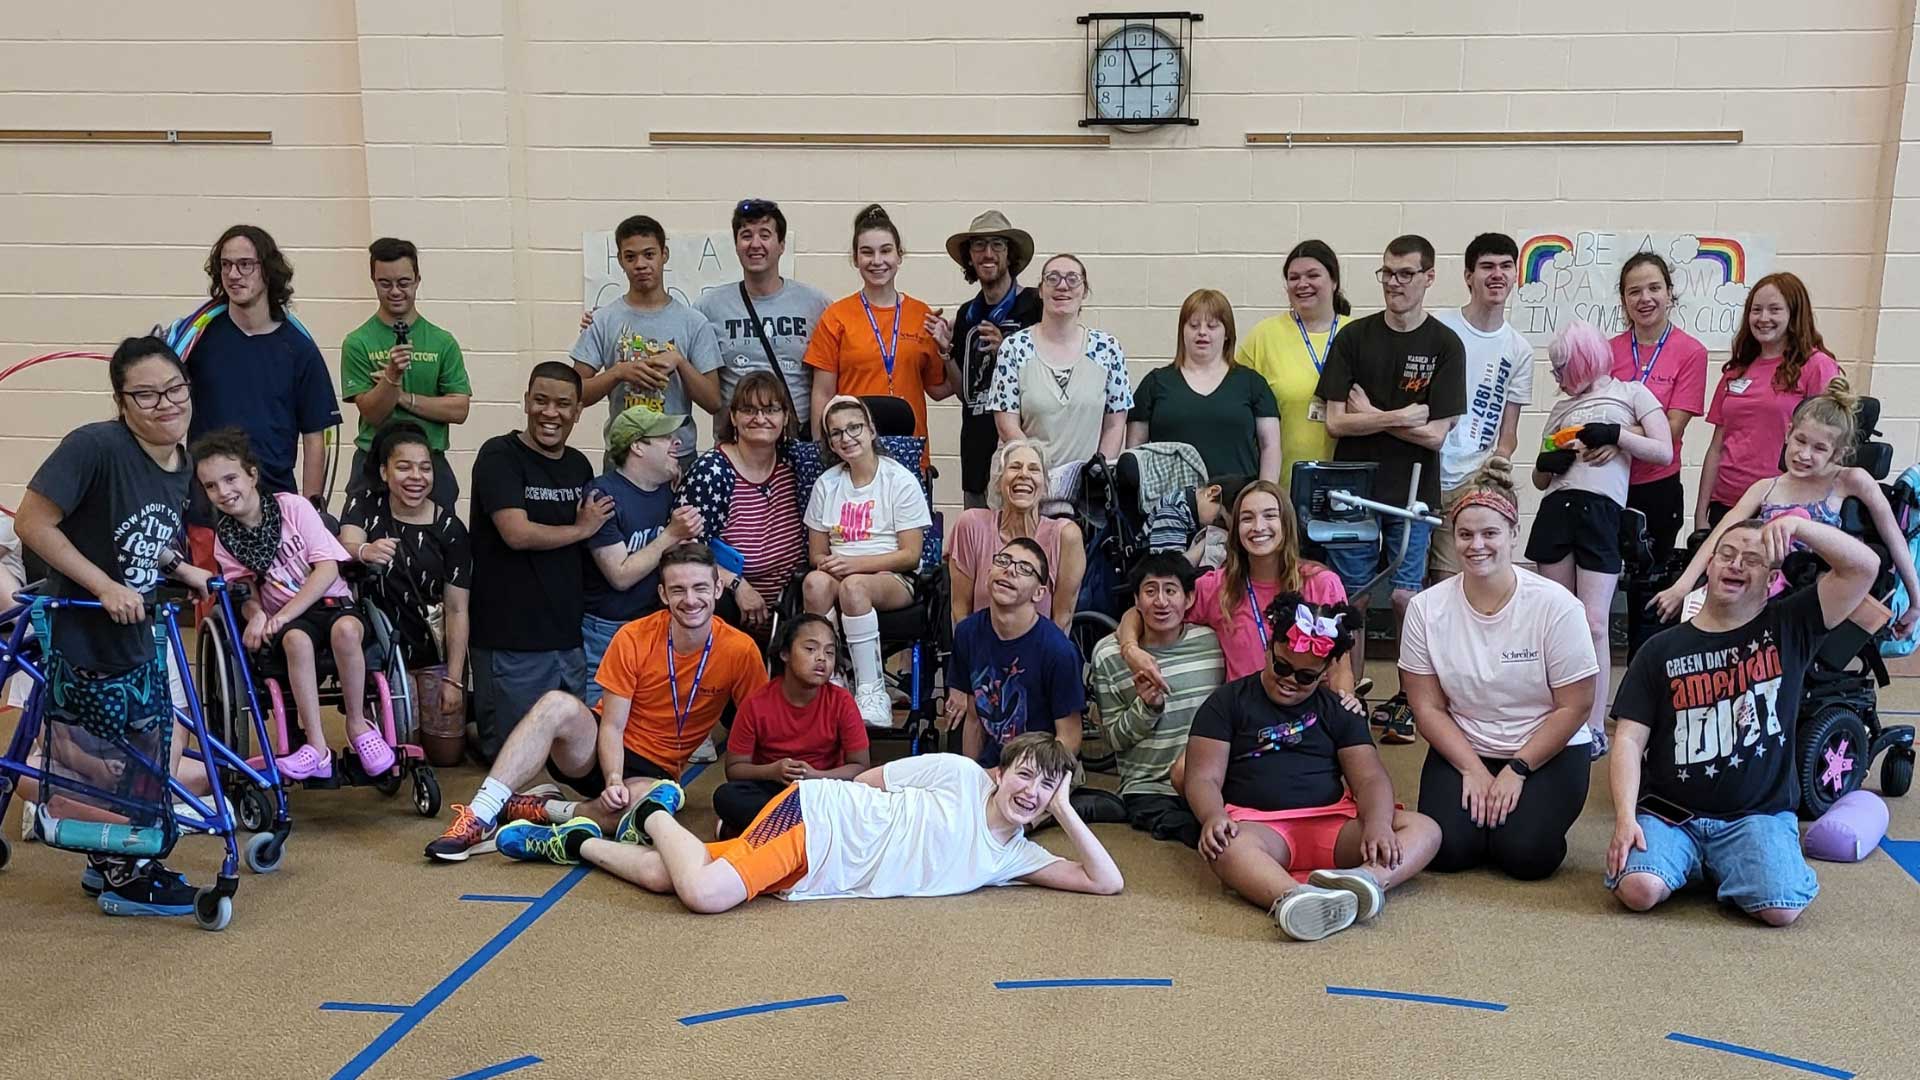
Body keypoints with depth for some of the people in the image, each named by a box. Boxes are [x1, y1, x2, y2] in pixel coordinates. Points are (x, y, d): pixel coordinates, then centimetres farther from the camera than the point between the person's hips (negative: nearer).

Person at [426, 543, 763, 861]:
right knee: (558, 704, -33)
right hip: (599, 752, 1)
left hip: (654, 771, 0)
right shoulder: (633, 639, -10)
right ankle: (479, 816, -33)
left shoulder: (740, 651, -11)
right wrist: (614, 779, -28)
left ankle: (541, 810, -20)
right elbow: (612, 725, -10)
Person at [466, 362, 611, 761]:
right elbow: (517, 533, -20)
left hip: (569, 636, 7)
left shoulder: (579, 466, 14)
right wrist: (581, 529, -6)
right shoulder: (499, 456, -8)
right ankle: (465, 723, 30)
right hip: (511, 640, -7)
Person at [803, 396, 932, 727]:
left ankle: (871, 691, -33)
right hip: (842, 572, 3)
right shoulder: (826, 485, 12)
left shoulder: (900, 481, -1)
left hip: (893, 579, -3)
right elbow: (816, 553, 13)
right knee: (814, 582, -33)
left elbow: (910, 555, -6)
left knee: (853, 585, -38)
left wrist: (855, 564, -17)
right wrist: (828, 562, -13)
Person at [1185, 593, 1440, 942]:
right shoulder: (1228, 701, 10)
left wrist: (1377, 823, -19)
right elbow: (1203, 778, 0)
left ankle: (1366, 879, -49)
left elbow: (1370, 778, 4)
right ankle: (1296, 901, -66)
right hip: (1259, 825, -3)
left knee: (1425, 829, -20)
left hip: (1333, 825, 4)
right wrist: (1213, 817, -24)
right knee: (1226, 847, -39)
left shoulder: (1337, 711, 17)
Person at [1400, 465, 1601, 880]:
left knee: (1525, 853, -23)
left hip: (1548, 751, -2)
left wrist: (1517, 770, -14)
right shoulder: (1426, 608, -8)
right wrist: (1474, 770, -12)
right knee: (1445, 848, -19)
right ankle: (1479, 801, 13)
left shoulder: (1556, 605, -14)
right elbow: (1428, 707, -3)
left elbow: (1575, 707, -10)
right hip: (1462, 749, 2)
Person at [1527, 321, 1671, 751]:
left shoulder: (1631, 393, 12)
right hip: (1555, 509, 4)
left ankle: (1595, 726, -3)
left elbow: (1663, 451, 0)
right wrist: (1547, 463, 1)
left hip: (1601, 511, -4)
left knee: (1594, 623, -8)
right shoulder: (1561, 407, 23)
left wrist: (1616, 434, -9)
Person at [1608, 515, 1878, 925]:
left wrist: (1797, 524, -19)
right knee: (1639, 889, -26)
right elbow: (1629, 741, -2)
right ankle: (1689, 862, 9)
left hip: (1757, 814, 0)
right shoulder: (1661, 650, 4)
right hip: (1669, 813, 0)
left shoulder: (1788, 628, 6)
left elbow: (1864, 567, -7)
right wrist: (1625, 818, -14)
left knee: (1782, 907, -25)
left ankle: (1720, 869, 10)